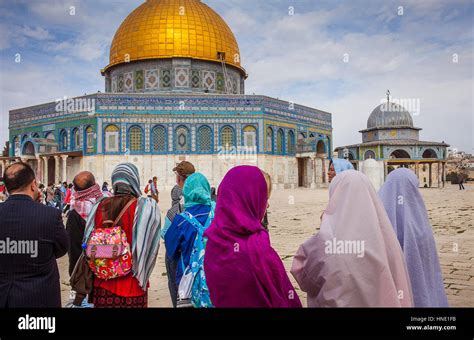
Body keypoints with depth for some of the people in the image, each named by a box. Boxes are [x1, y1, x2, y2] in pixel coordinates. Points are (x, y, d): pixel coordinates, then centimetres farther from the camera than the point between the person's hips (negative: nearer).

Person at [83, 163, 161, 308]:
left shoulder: (100, 206, -5)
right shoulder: (147, 207, -16)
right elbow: (150, 248, -12)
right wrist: (141, 276, 6)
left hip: (102, 283, 3)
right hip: (132, 285, -3)